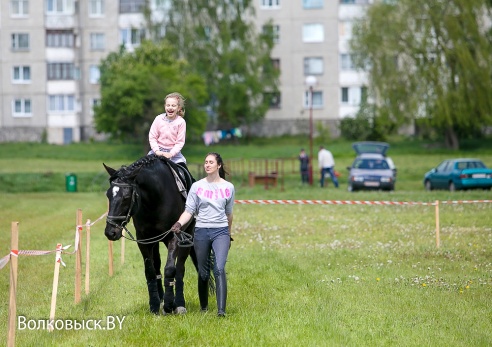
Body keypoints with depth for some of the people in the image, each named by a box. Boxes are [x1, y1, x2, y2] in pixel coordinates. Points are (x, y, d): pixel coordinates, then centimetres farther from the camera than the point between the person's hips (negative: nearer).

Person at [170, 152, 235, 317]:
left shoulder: (228, 187, 5)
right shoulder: (197, 186, 2)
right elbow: (189, 210, -2)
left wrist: (229, 236, 22)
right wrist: (179, 224, -20)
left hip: (221, 231, -1)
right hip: (201, 231, 1)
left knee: (219, 269, -17)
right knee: (203, 273, 7)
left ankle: (221, 310, -23)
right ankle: (204, 307, 24)